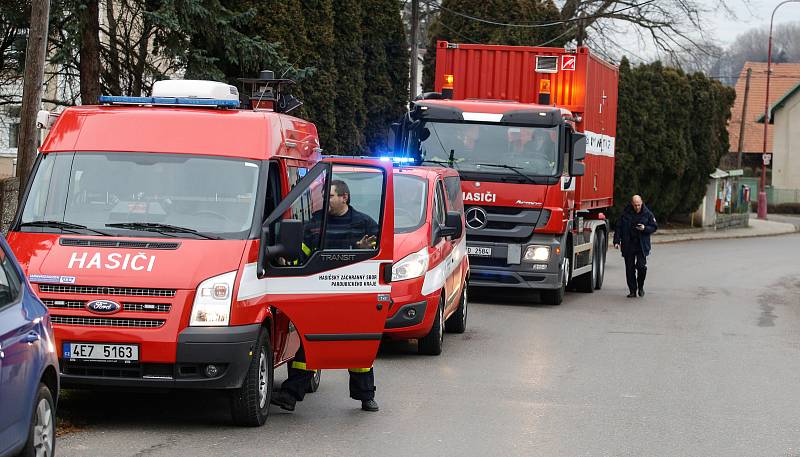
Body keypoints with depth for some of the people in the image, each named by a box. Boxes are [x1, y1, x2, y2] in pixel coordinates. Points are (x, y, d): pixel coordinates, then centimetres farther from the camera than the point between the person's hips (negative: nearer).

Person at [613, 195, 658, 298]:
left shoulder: (647, 214, 2)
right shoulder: (625, 214, 1)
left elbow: (654, 227, 7)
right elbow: (618, 228, 5)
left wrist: (645, 228, -13)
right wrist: (616, 241, -4)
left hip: (642, 246, -1)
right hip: (628, 246, 1)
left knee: (641, 266, -11)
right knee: (630, 269, 3)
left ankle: (640, 287, 13)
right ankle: (632, 290, 12)